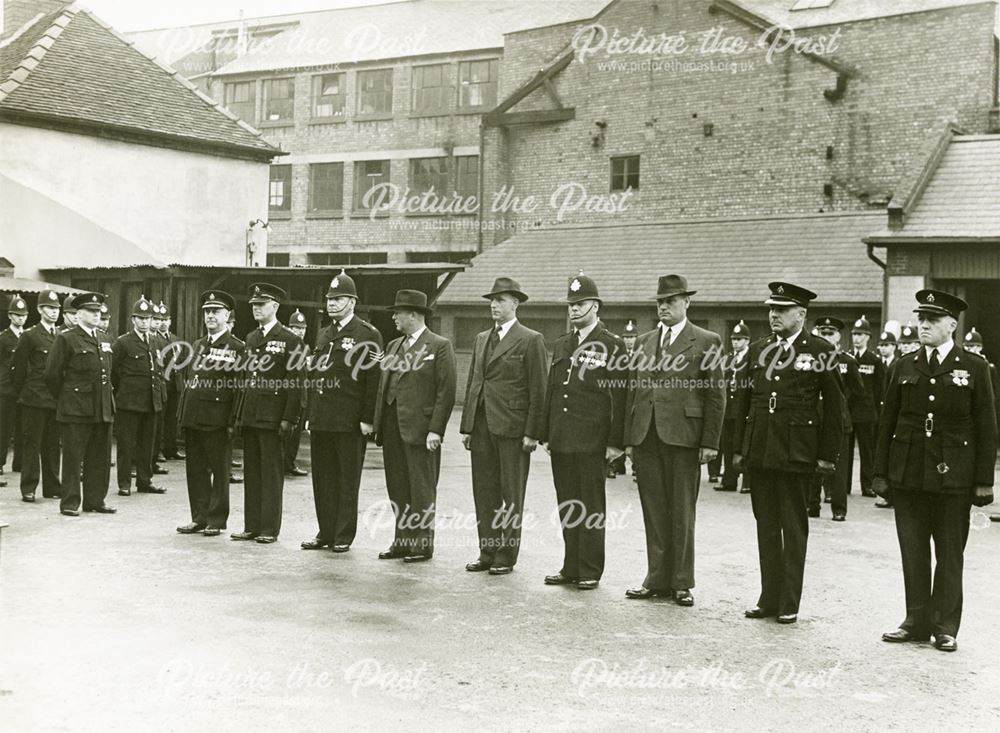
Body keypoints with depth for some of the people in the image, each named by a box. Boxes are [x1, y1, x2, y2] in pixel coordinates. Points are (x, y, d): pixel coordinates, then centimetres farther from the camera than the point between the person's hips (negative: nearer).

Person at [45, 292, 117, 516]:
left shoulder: (104, 340, 15)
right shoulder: (65, 339, -6)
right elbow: (52, 374, -6)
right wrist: (64, 399, 1)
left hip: (103, 408, 6)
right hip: (75, 410, -6)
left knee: (99, 458, 10)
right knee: (73, 457, -1)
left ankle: (95, 500, 18)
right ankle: (70, 502, 5)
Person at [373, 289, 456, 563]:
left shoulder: (440, 346, -5)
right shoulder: (393, 346, 17)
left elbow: (446, 392, -10)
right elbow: (383, 387, 18)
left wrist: (436, 430, -15)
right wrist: (378, 425, 11)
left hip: (419, 429, -7)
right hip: (392, 428, 7)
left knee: (421, 491, 0)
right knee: (397, 489, 10)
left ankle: (422, 544, 8)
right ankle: (402, 541, 19)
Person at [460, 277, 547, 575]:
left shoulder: (531, 340, -4)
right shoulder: (481, 339, 16)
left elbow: (538, 390, -7)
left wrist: (532, 433, -12)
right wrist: (466, 426, 11)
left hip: (512, 427, -6)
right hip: (481, 426, 6)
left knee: (510, 495, 2)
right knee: (484, 492, 9)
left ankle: (506, 556, 9)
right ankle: (487, 552, 18)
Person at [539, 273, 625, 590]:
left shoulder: (612, 346, -4)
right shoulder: (560, 345, 15)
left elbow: (619, 397, -8)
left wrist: (616, 442, -12)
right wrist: (545, 434, 12)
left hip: (592, 442, -6)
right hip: (561, 441, 6)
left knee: (591, 507, 2)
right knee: (567, 507, 10)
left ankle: (590, 571, 9)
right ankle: (571, 567, 18)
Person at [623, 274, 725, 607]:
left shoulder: (707, 342, 1)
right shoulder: (644, 341, 16)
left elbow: (716, 396, -2)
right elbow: (632, 390, 14)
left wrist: (710, 442, -8)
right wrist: (629, 436, 8)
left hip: (682, 436, -4)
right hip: (646, 436, 4)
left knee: (681, 513, 3)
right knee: (654, 512, 8)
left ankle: (682, 582, 12)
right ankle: (657, 579, 16)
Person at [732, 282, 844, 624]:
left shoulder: (821, 351, -3)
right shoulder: (757, 349, 11)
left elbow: (834, 406, -3)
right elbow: (744, 400, 14)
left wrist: (828, 454, -6)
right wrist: (739, 447, 9)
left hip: (796, 452, -5)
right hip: (759, 451, 5)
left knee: (793, 528, 3)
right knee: (766, 526, 10)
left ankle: (789, 602, 11)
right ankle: (769, 597, 19)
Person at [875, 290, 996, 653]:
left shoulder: (974, 367, 0)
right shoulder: (905, 365, 8)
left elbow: (986, 428, -1)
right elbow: (888, 421, 9)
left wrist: (984, 480, -5)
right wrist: (881, 471, 5)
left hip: (953, 477, -2)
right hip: (908, 474, 3)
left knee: (950, 555, 6)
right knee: (913, 553, 7)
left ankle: (946, 627, 14)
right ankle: (917, 621, 17)